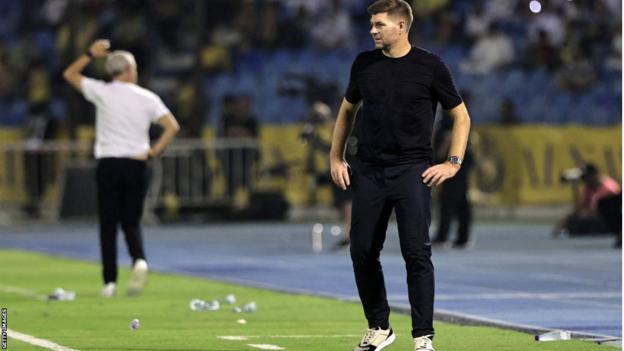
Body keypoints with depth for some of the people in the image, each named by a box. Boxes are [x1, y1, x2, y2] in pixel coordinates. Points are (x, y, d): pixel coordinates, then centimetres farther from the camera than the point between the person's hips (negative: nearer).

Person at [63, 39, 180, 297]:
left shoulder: (102, 93, 0)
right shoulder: (147, 98, 3)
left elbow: (70, 74, 13)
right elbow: (172, 126, -6)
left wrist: (90, 54, 16)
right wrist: (153, 152, -2)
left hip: (108, 165, -1)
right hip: (136, 166, 1)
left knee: (108, 225, 4)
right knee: (132, 223, 11)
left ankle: (110, 281, 0)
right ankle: (139, 260, -18)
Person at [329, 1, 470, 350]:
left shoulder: (430, 66, -4)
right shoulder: (364, 64, 7)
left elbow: (461, 116, 3)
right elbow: (347, 110, 21)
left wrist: (453, 163, -5)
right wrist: (336, 158, 14)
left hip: (412, 171, -4)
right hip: (369, 171, 4)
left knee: (417, 253, -10)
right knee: (362, 252, 4)